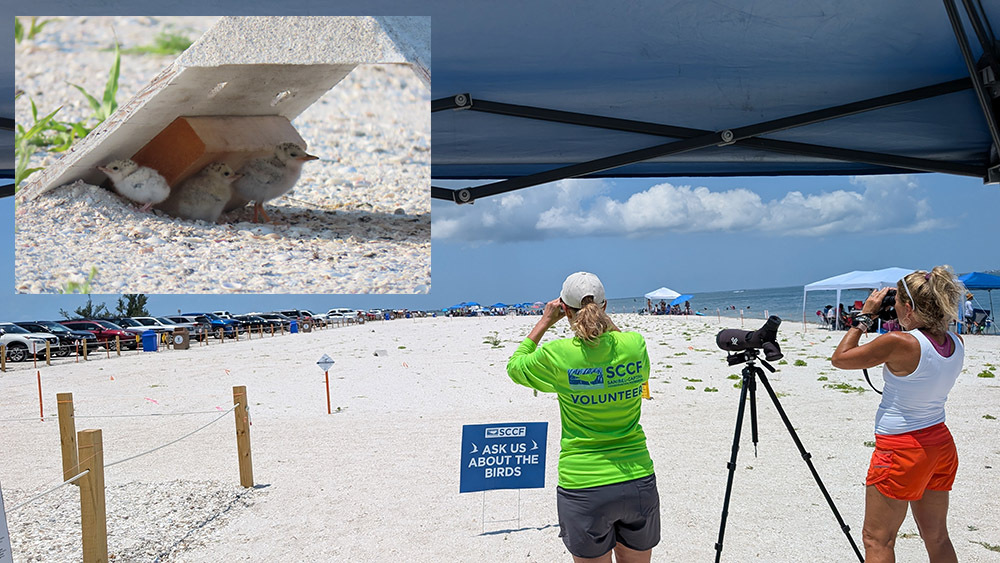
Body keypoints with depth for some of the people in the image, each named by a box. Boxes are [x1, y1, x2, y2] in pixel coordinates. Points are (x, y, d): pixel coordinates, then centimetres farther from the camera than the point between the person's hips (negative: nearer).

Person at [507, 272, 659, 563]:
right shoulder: (635, 345, -6)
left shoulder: (557, 355, -13)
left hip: (583, 487, -3)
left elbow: (514, 366, 8)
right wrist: (604, 320, 18)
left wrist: (545, 322, 14)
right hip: (639, 482, 3)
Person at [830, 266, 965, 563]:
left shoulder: (899, 343, -23)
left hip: (901, 447, -8)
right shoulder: (956, 343, -1)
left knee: (877, 539, 4)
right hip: (941, 443, 8)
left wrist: (865, 316, -6)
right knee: (936, 537, 20)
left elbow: (840, 358, -12)